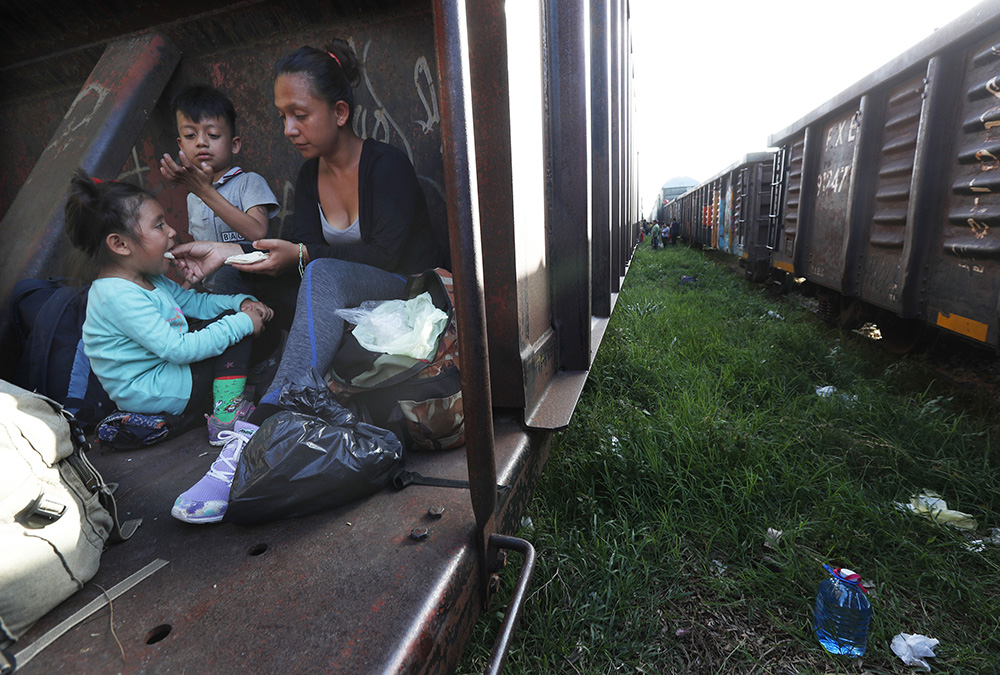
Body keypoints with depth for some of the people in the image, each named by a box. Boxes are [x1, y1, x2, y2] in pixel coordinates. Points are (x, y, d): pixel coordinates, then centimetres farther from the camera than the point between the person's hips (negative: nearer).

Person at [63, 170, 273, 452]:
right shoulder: (118, 295, -26)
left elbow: (194, 301, 14)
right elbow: (179, 349, -31)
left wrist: (242, 302, -3)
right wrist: (242, 322, -28)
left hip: (165, 368, 10)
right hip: (148, 394, -10)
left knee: (231, 316, 13)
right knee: (232, 325, -16)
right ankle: (227, 417, -17)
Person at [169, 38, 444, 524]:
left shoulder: (386, 164, -9)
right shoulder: (309, 176, 11)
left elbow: (387, 255, -18)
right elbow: (303, 249, 4)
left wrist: (303, 256, -24)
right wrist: (232, 250, -10)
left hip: (412, 294, -7)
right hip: (349, 304, 7)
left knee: (322, 276, -34)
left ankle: (255, 435, -41)